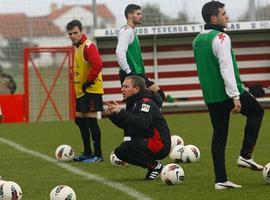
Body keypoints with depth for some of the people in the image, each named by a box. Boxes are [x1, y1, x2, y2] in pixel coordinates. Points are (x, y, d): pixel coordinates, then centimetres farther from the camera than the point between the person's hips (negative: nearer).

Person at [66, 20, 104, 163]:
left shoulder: (88, 46, -15)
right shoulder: (77, 47, 14)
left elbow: (97, 65, -28)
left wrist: (88, 83, -20)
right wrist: (79, 84, 15)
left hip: (91, 90, -10)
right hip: (81, 91, 10)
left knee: (90, 120, -9)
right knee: (79, 120, 13)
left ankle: (97, 154, -4)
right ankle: (87, 152, 22)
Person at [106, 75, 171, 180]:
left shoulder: (146, 102, -15)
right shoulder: (134, 102, 14)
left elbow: (142, 123, -33)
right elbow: (125, 125, 18)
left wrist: (121, 112, -34)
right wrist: (113, 115, 0)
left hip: (159, 144, -10)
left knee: (123, 150, -25)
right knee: (119, 152, 9)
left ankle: (155, 166, -9)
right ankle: (151, 165, 11)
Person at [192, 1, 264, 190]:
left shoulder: (197, 40, 12)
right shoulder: (221, 38, -15)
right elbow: (227, 69, -22)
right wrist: (236, 97, -23)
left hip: (211, 96, 7)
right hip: (229, 92, -7)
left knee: (219, 136, 10)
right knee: (257, 112, 16)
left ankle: (221, 179, 6)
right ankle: (245, 155, 7)